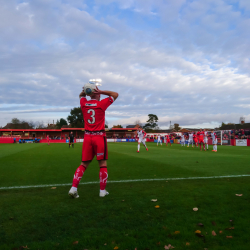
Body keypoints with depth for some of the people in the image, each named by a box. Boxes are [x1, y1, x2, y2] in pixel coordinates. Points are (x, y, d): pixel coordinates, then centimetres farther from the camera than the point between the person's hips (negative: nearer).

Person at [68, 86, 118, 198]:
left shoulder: (84, 104, 5)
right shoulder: (101, 104, -5)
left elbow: (81, 95, 30)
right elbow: (115, 94, 7)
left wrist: (85, 91, 8)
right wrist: (100, 91, -2)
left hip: (87, 137, 4)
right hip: (99, 137, -4)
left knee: (84, 164, 11)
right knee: (102, 164, 7)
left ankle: (73, 188, 5)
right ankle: (102, 190, 12)